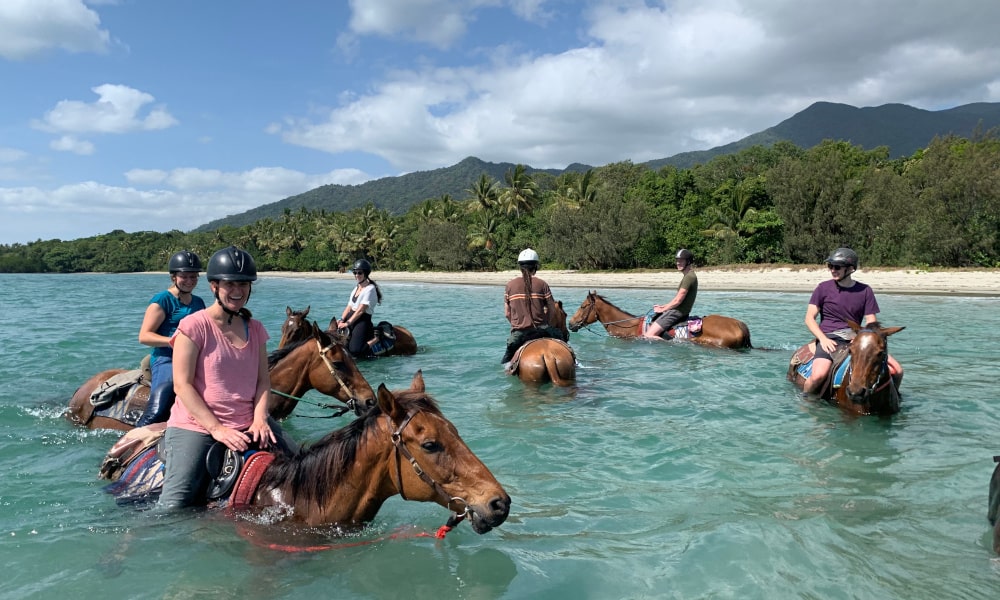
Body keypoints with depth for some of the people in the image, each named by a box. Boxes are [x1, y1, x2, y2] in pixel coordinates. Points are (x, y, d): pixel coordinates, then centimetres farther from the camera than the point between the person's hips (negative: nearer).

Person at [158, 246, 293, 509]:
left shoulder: (255, 329, 10)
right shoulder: (194, 326, -7)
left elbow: (263, 380, 8)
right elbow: (182, 385, -11)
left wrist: (260, 419, -10)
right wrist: (216, 428, -17)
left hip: (247, 426, 5)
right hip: (195, 425, -5)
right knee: (175, 507, -16)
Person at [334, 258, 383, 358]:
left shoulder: (370, 289, -9)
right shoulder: (356, 289, 18)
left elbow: (360, 310, -16)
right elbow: (349, 307, 14)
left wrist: (347, 323, -21)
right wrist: (341, 319, -3)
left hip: (363, 321, -8)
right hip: (351, 318, 8)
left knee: (354, 350, -24)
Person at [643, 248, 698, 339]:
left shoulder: (689, 277, -18)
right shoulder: (689, 276, 15)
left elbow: (677, 301, -20)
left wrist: (662, 309, -7)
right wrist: (663, 306, 16)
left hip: (677, 313, -11)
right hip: (678, 311, 11)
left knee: (649, 335, -19)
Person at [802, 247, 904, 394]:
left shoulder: (865, 290, 8)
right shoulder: (823, 288, 2)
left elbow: (871, 323, 6)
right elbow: (809, 318, 0)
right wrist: (823, 339, -14)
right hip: (829, 338, -3)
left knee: (896, 371, -10)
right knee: (818, 375, -32)